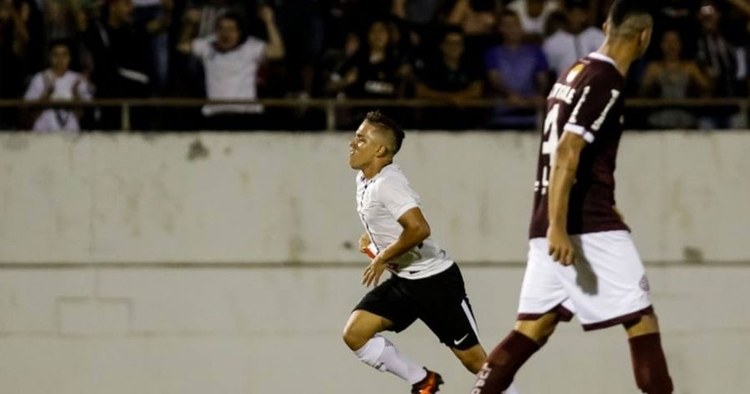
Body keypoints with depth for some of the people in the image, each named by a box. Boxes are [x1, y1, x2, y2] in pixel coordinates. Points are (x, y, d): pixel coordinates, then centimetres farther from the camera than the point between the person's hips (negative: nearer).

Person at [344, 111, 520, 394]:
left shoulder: (388, 183, -20)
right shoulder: (364, 179, 8)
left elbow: (419, 229, -33)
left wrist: (383, 258, -20)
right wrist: (372, 238, 11)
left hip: (435, 279, -9)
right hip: (403, 282, 9)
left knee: (474, 359, -3)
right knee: (355, 334, -7)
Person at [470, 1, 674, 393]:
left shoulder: (575, 73, 16)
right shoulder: (605, 81, -12)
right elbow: (567, 152, -21)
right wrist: (558, 227, -26)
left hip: (553, 224, 9)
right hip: (587, 224, -9)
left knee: (533, 328, 7)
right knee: (641, 319, -2)